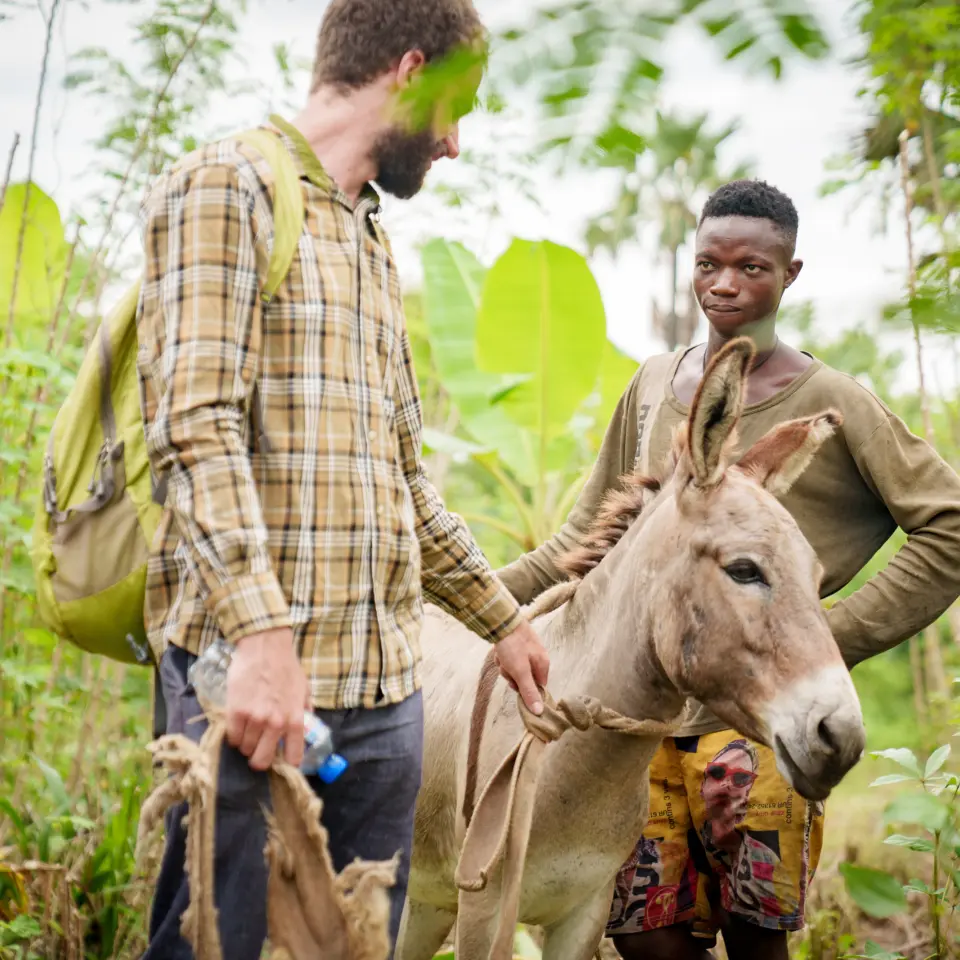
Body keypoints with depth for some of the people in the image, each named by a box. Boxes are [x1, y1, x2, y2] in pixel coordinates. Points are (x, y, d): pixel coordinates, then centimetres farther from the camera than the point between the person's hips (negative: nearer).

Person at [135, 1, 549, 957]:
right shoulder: (225, 188, -3)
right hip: (254, 670, -8)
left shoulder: (372, 240, 22)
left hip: (384, 687, 8)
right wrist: (260, 631, -25)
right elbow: (194, 428, -15)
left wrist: (499, 618, 27)